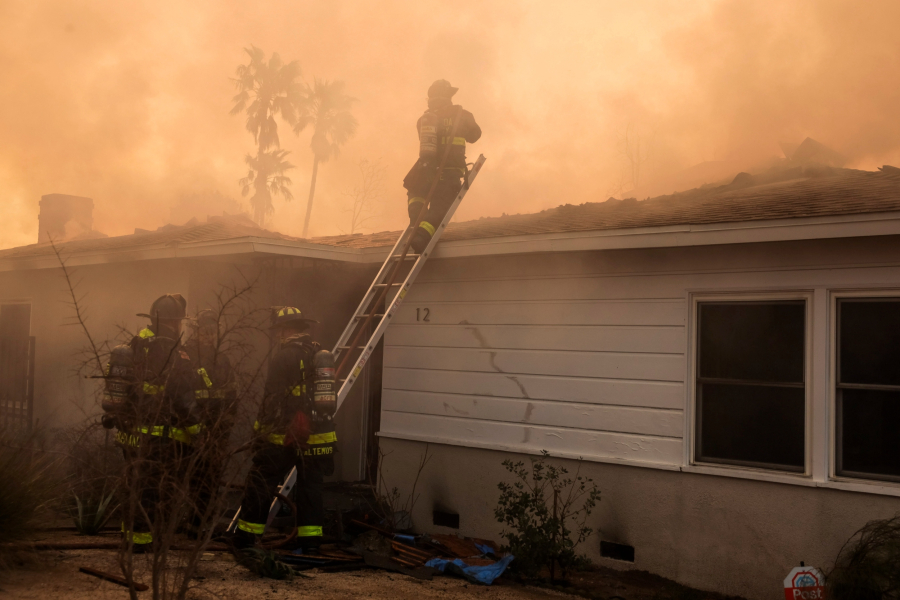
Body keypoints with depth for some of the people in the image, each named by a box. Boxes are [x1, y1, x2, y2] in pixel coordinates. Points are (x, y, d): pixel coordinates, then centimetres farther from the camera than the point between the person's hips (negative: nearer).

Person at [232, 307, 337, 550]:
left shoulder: (284, 356, -12)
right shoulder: (321, 355, 11)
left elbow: (274, 399, -16)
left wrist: (261, 431, -11)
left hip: (284, 437, -6)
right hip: (318, 436, 6)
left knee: (260, 485, 5)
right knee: (310, 487, 11)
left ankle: (245, 537, 11)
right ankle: (310, 540, 12)